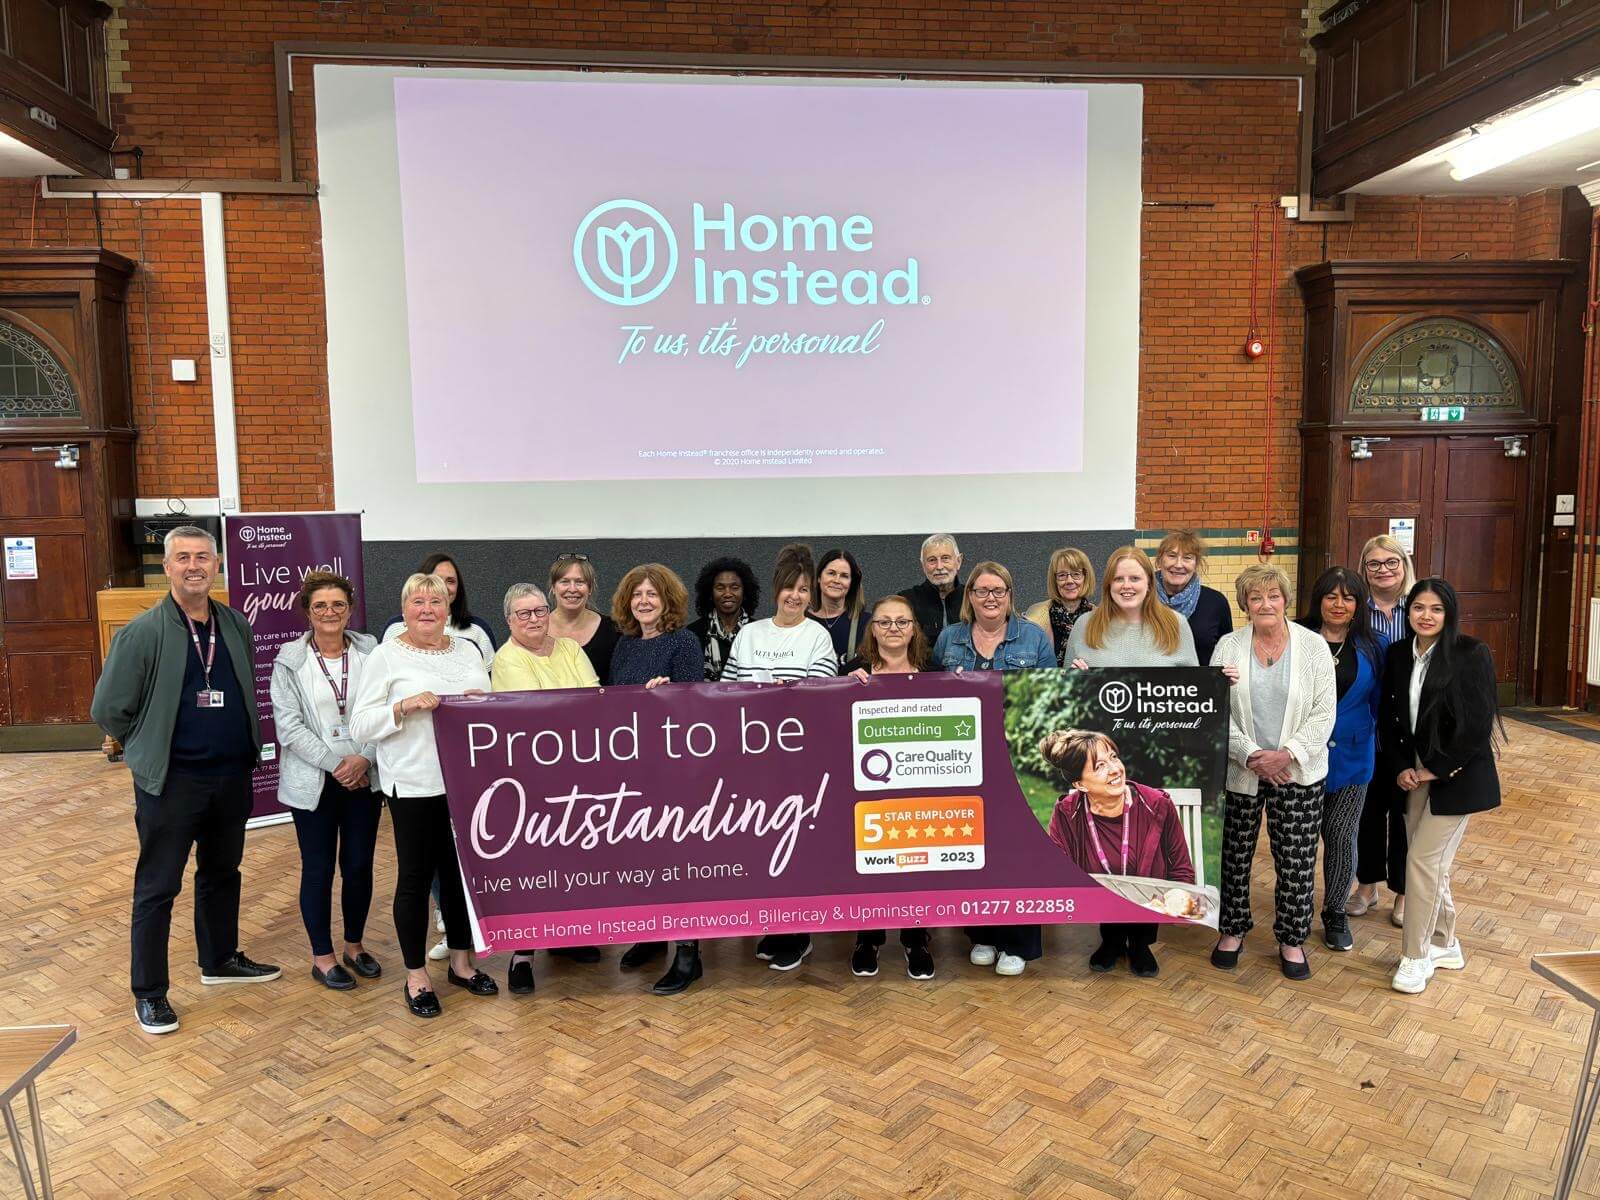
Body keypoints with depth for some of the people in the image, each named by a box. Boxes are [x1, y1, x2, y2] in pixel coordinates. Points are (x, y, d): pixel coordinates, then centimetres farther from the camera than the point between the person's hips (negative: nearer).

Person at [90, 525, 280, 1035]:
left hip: (232, 776, 5)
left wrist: (238, 744, 10)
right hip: (170, 781, -5)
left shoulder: (236, 626, 4)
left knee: (222, 873, 19)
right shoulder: (142, 633, -12)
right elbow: (108, 709, -8)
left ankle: (220, 960, 37)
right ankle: (149, 993, 18)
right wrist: (152, 746, 1)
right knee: (157, 888, 5)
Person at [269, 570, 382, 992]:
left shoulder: (370, 652, 0)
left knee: (359, 866, 8)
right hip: (313, 781, -1)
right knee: (319, 869, 7)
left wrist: (363, 759, -14)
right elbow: (289, 726, -8)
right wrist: (335, 763, -14)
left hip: (364, 778, 2)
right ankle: (322, 956, 22)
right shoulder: (290, 660, -3)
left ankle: (354, 945, 28)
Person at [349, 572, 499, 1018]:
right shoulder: (384, 657, -3)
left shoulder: (468, 651, 11)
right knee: (416, 876, 4)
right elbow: (360, 726, -7)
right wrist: (405, 706, -21)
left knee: (463, 870, 12)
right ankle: (416, 976, 19)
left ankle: (461, 961, 29)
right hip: (414, 785, -4)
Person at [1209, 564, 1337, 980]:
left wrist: (1288, 754, -16)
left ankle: (1292, 939, 24)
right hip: (1239, 771, 1)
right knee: (1234, 854, 10)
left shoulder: (1313, 646, -2)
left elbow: (1324, 711, -5)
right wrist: (1251, 755, -15)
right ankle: (1232, 930, 29)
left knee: (1297, 861, 5)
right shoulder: (1228, 647, -1)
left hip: (1298, 772, 0)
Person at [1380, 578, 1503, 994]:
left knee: (1422, 859, -7)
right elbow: (1389, 717, 7)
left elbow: (1478, 722, -15)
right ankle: (1445, 945, 29)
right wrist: (1401, 768, -3)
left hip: (1457, 774, -5)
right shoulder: (1397, 654, 3)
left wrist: (1439, 769, -12)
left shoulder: (1471, 654, -12)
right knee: (1434, 862, 12)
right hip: (1416, 772, 5)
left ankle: (1415, 957, 5)